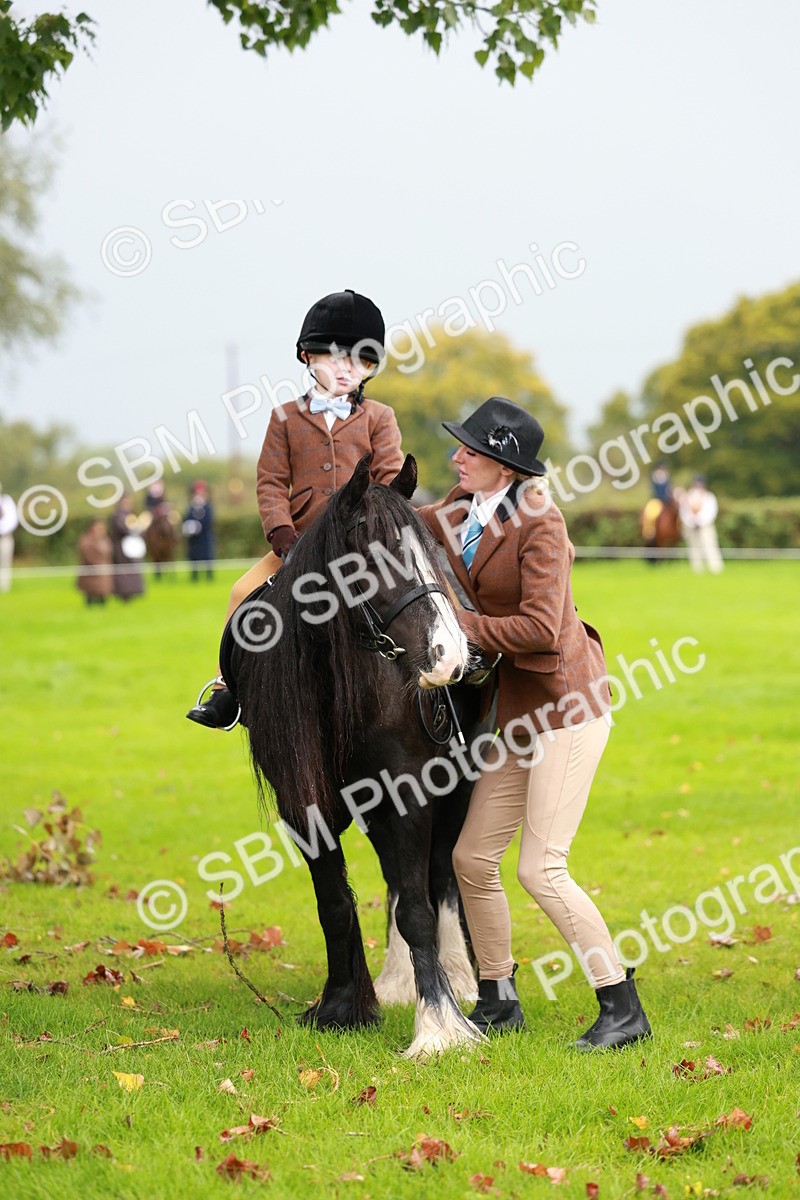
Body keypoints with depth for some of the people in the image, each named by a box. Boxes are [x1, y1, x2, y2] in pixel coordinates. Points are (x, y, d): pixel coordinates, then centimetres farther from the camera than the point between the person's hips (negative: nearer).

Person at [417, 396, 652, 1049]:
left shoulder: (539, 523, -18)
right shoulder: (457, 517, 6)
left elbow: (541, 629, -23)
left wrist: (457, 625, -19)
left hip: (569, 703, -8)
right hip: (518, 707, 8)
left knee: (541, 869, -11)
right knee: (472, 857, 8)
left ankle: (624, 1008, -1)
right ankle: (499, 1001, 23)